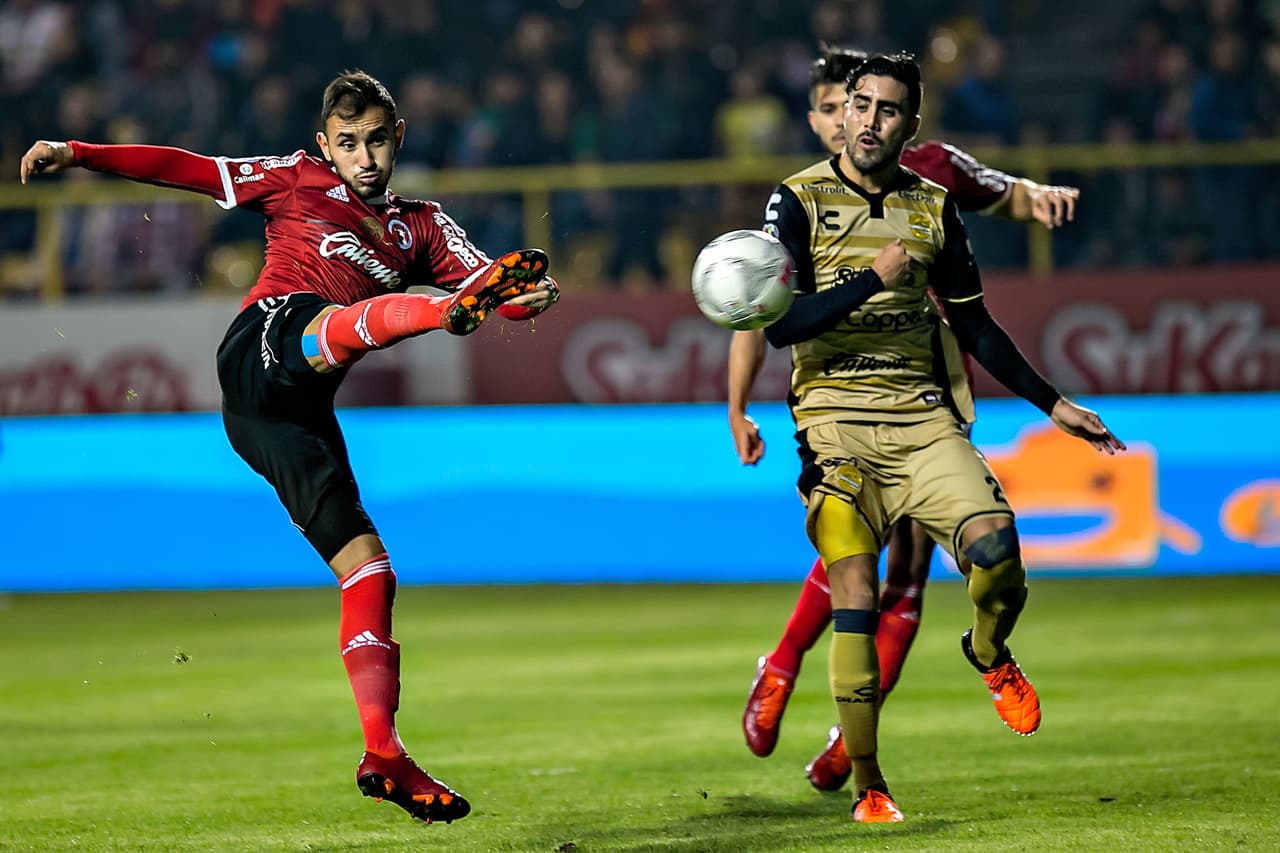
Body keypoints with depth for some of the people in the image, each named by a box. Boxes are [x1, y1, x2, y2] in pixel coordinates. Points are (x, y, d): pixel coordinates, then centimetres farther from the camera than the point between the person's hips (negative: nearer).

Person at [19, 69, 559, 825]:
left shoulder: (422, 226, 26)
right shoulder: (297, 181, 19)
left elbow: (486, 286, 10)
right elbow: (186, 169, 16)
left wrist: (527, 298, -14)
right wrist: (76, 154, 7)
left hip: (297, 410, 5)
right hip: (267, 339, -5)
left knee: (368, 568, -5)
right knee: (358, 319, -36)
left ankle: (384, 754, -8)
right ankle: (447, 311, -71)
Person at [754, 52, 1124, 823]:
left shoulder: (934, 206, 10)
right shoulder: (800, 200, 0)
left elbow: (974, 325, 19)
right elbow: (780, 324, -9)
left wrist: (1053, 403, 18)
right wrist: (874, 280, -16)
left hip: (921, 414, 3)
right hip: (835, 419, -2)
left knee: (995, 545, -21)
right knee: (855, 596, -12)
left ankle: (990, 655, 14)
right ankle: (867, 785, -1)